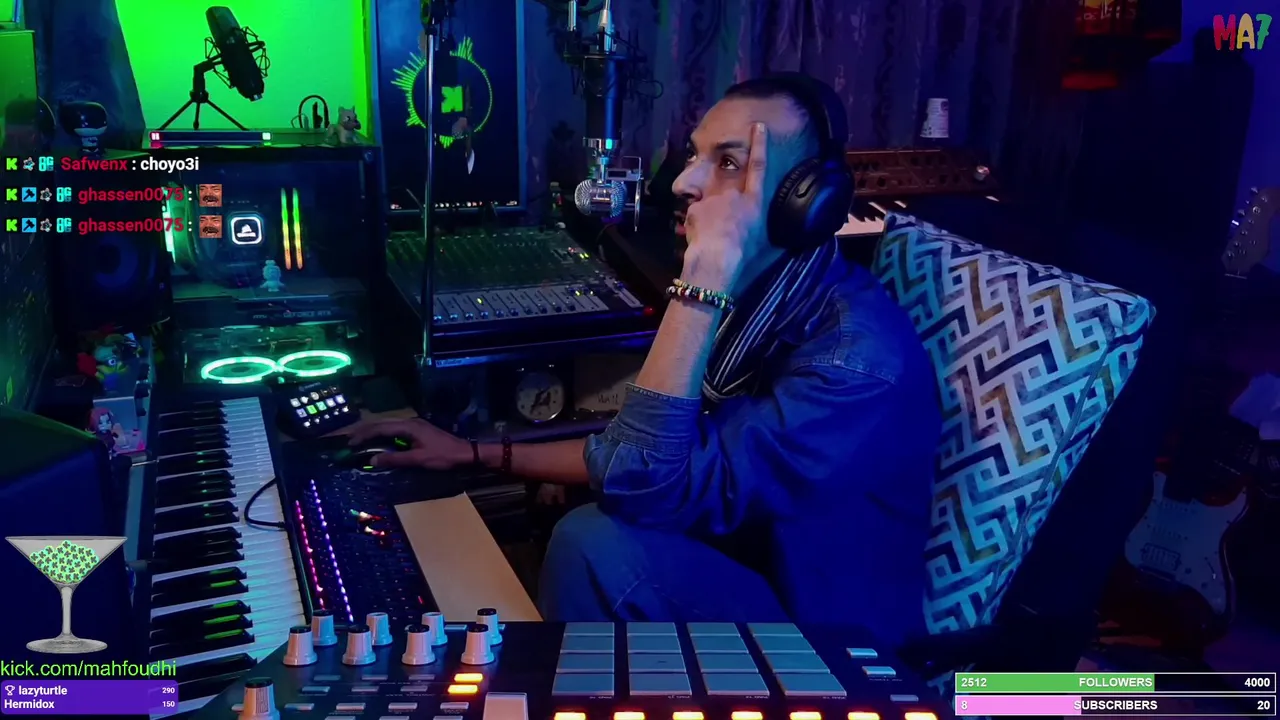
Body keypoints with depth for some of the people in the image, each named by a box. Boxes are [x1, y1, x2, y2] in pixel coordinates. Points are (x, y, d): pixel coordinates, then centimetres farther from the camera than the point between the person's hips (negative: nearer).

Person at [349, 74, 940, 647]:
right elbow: (639, 456, 10)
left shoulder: (857, 354, -28)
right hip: (740, 578, 8)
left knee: (599, 545, -25)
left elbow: (642, 487, -34)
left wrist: (705, 275, -34)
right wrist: (475, 454, 9)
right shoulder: (748, 298, -1)